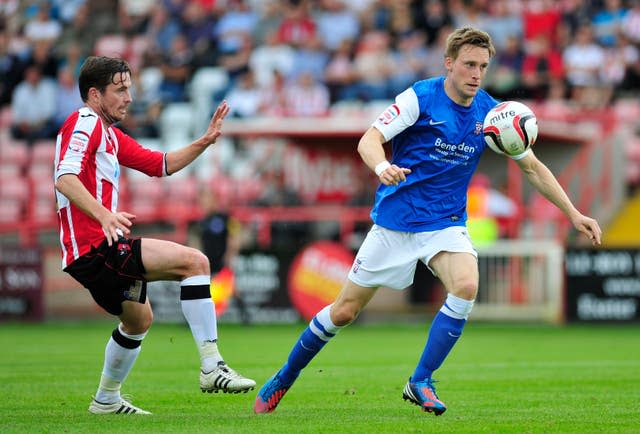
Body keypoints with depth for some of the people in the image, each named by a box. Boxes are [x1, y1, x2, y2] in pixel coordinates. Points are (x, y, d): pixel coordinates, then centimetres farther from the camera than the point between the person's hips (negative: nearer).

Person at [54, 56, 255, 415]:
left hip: (95, 252, 11)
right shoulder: (84, 122, -9)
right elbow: (65, 179, -25)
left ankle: (107, 399, 40)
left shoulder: (110, 135, 21)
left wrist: (205, 141, 11)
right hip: (95, 248, -11)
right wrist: (104, 215, -38)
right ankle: (212, 366, -21)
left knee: (140, 319, 29)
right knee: (194, 261, -17)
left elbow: (162, 165, 25)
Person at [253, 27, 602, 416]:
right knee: (344, 311, 2)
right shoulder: (421, 97, -12)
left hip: (446, 223, 2)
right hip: (395, 220, -2)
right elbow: (369, 140, -17)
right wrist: (383, 167, -40)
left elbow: (533, 167, 7)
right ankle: (283, 380, 24)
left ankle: (421, 382, -15)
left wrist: (574, 214, 2)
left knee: (466, 286, -28)